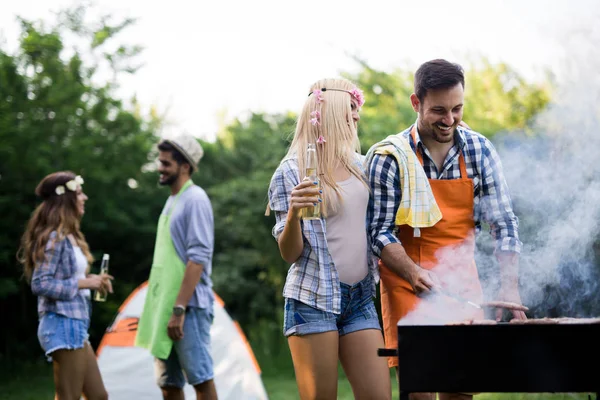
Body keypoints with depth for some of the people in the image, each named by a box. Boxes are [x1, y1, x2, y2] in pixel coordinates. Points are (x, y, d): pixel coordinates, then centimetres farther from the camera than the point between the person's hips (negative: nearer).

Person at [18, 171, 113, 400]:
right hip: (63, 325, -10)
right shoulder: (55, 238, -14)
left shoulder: (69, 237, 15)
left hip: (75, 326, 10)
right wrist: (82, 283, -18)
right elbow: (40, 284, -21)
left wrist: (91, 281, 2)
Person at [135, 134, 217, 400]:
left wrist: (179, 309, -22)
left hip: (188, 306, -9)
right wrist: (154, 308, 21)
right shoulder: (173, 200, 18)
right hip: (165, 306, 9)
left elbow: (198, 258, -17)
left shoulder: (195, 199, -9)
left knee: (200, 378, -7)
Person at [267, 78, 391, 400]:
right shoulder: (291, 173, -5)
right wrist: (293, 213, -25)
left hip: (360, 298, 5)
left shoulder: (360, 165, 11)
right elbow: (289, 253, -7)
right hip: (313, 299, -5)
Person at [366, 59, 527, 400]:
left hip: (462, 283, 3)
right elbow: (380, 231, -9)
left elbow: (504, 224, -1)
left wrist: (510, 287, -13)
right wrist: (413, 274, -25)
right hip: (407, 282, -3)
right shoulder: (389, 157, -9)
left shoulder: (480, 151, -1)